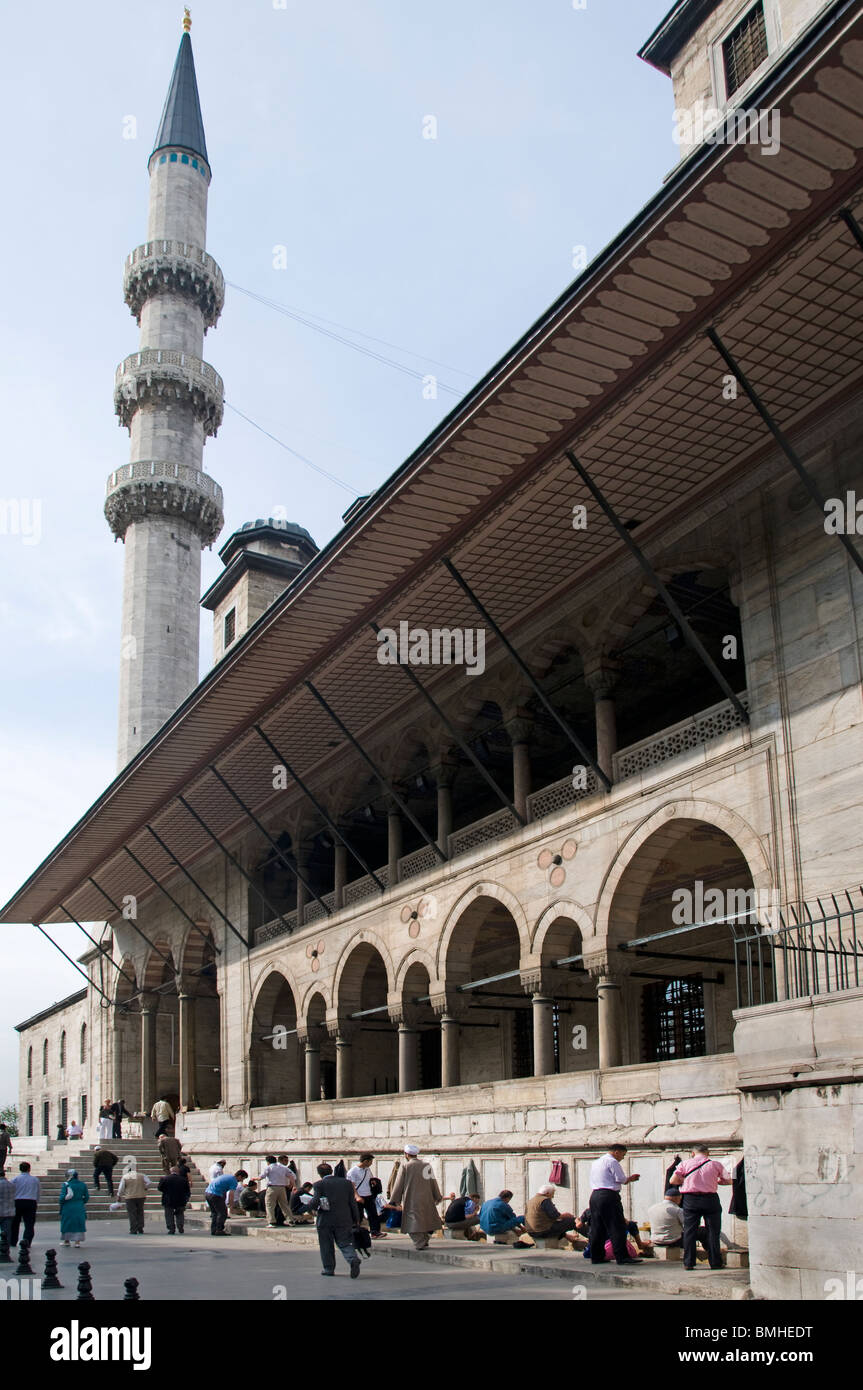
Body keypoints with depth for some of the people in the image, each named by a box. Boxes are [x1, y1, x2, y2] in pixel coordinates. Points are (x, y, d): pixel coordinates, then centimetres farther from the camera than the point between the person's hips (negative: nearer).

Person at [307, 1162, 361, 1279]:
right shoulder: (347, 1183, 5)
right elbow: (353, 1203, 6)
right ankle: (353, 1260, -21)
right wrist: (356, 1220, 11)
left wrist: (311, 1207, 8)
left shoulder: (319, 1185, -6)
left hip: (325, 1221, -2)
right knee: (345, 1244, 2)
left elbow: (315, 1202, -15)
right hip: (344, 1220, 2)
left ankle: (329, 1269, 18)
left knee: (326, 1246, 14)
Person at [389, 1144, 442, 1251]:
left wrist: (394, 1201, 3)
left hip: (411, 1201, -4)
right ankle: (424, 1241, 21)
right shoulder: (426, 1166, 4)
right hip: (426, 1200, 4)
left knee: (414, 1221, 0)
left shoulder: (405, 1166, -6)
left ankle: (420, 1243, -6)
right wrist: (438, 1197, 21)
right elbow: (433, 1183, 9)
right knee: (425, 1219, 17)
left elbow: (399, 1184, -3)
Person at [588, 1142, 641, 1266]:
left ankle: (596, 1257, 11)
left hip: (595, 1195, 9)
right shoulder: (612, 1161, -6)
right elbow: (621, 1179, -10)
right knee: (617, 1228, -6)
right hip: (609, 1196, -9)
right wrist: (630, 1179, 11)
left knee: (597, 1228, 10)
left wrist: (628, 1179, 22)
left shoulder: (596, 1163, 21)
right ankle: (622, 1257, -8)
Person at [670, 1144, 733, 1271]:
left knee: (689, 1231, 6)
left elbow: (673, 1180, -1)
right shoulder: (715, 1164, 3)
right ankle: (715, 1263, 9)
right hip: (710, 1199, 0)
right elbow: (729, 1181, 11)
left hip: (690, 1200, 0)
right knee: (712, 1231, 8)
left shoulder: (685, 1163, 3)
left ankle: (688, 1263, 5)